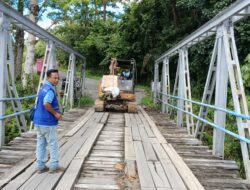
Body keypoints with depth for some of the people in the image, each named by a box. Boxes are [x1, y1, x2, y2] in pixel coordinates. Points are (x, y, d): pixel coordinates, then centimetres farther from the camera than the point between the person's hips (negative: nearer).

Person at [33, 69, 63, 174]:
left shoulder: (43, 88, 14)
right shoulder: (50, 89, -17)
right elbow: (46, 103, -32)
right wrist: (56, 113, -21)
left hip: (38, 120, 9)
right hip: (48, 122, -9)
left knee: (40, 143, 12)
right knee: (53, 144, 4)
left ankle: (40, 166, 19)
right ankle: (54, 166, 13)